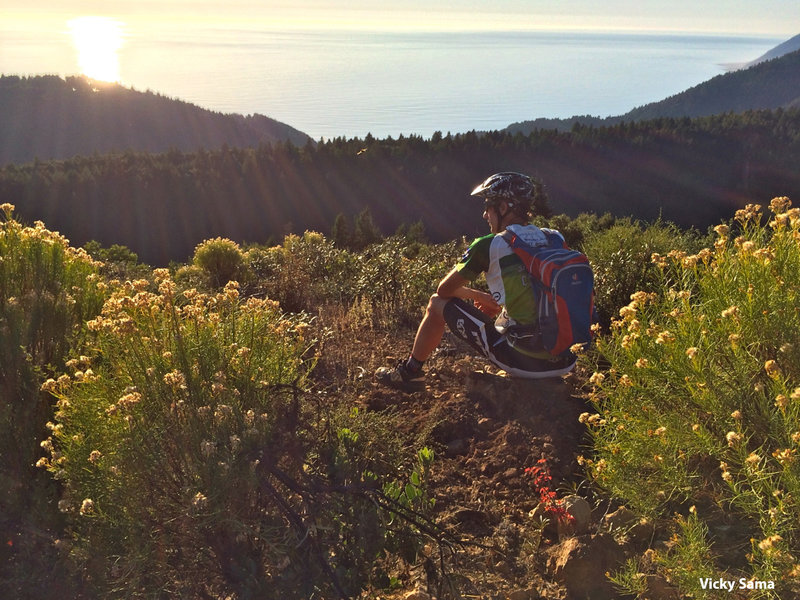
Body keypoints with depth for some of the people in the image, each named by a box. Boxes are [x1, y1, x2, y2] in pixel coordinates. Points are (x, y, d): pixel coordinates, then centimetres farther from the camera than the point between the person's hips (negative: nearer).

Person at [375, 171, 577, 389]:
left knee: (438, 303, 13)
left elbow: (444, 289, 5)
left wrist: (476, 295, 23)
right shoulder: (555, 239, 7)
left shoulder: (488, 246, -8)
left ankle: (410, 371, 29)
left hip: (518, 358, -5)